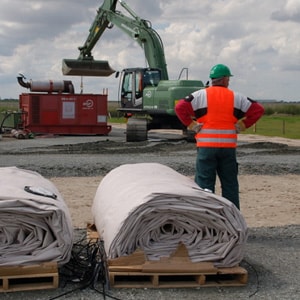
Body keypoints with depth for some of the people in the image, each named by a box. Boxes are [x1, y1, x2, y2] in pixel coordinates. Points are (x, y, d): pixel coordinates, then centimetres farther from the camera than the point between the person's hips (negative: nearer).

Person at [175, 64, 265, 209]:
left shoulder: (200, 95, 0)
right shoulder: (236, 97, 7)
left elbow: (180, 107, -11)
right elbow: (258, 109, 5)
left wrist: (191, 125, -3)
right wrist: (242, 125, 6)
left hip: (206, 146, -2)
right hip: (229, 147, 2)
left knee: (204, 183, 2)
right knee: (230, 183, 12)